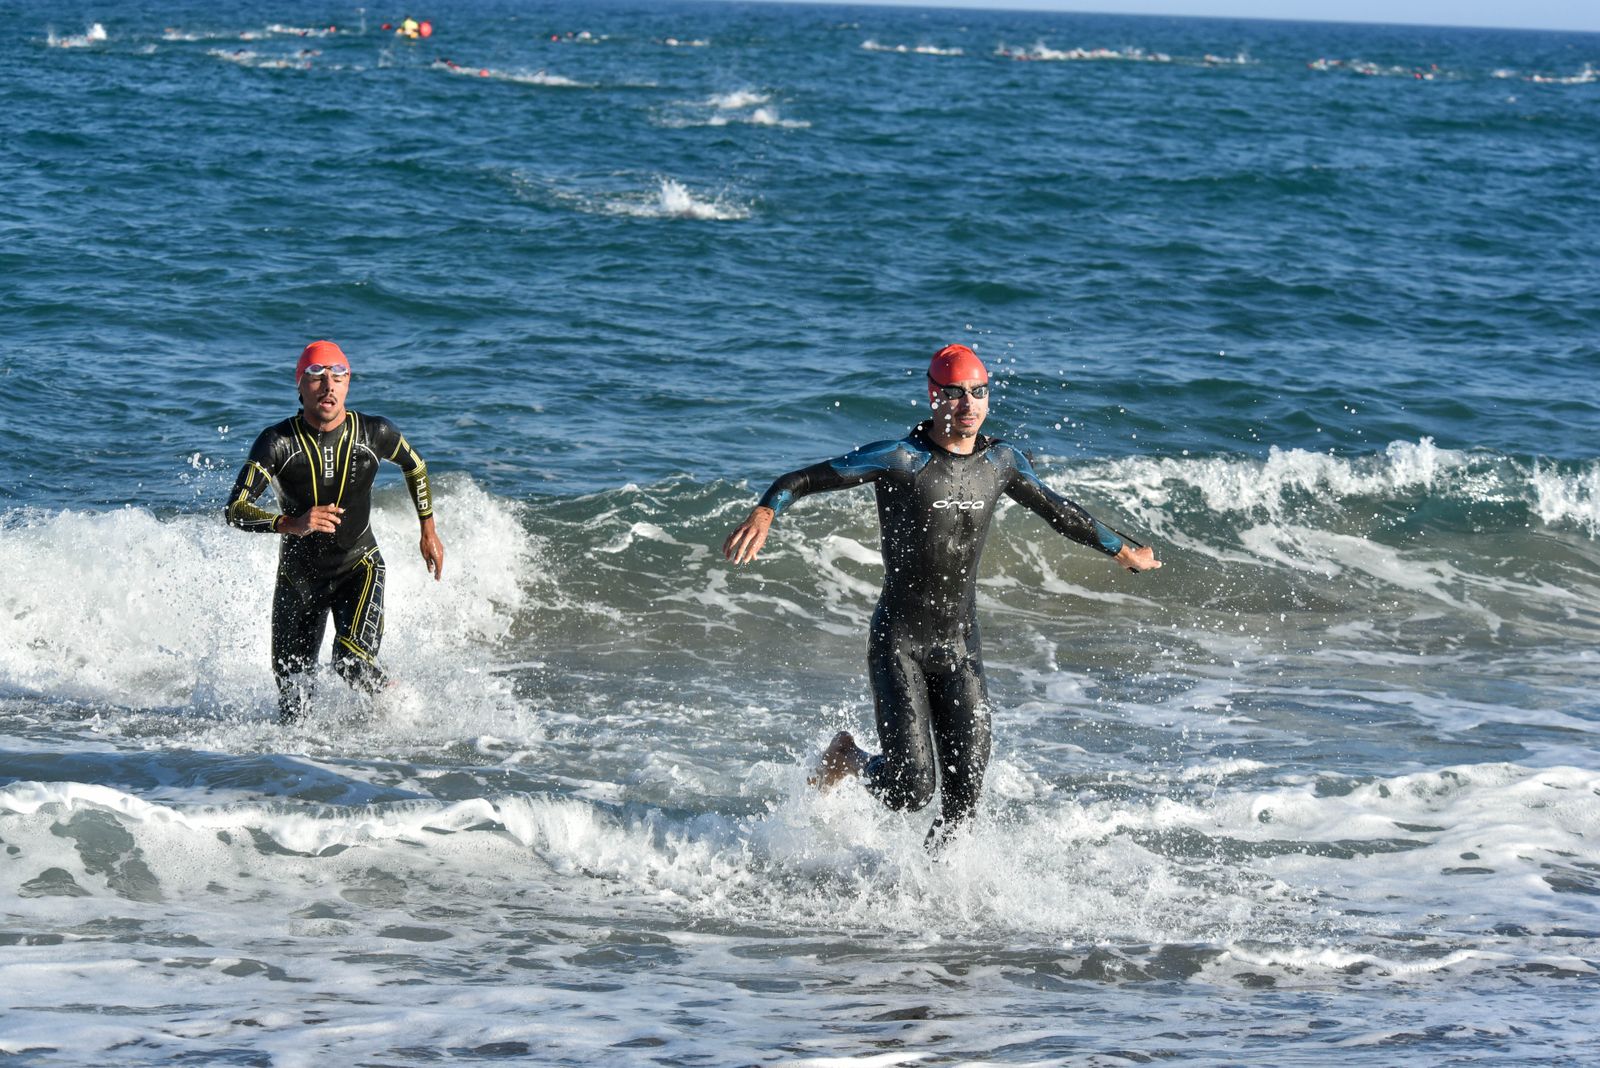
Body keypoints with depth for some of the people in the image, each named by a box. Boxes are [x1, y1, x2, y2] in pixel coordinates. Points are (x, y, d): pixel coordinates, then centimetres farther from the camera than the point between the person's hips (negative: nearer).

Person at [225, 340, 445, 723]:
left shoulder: (374, 433, -13)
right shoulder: (277, 443, -19)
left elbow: (415, 466, 10)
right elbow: (236, 510, -26)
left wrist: (429, 531, 14)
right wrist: (292, 524, -42)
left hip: (359, 567, -1)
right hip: (297, 577, 1)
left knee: (352, 660, -27)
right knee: (293, 699, 2)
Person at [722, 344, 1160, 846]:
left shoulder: (1001, 461, 6)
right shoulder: (899, 459, -11)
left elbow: (1057, 510, 24)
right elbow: (799, 481, -12)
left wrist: (1123, 550, 35)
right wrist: (763, 514, -33)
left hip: (961, 648, 5)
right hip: (899, 642, -5)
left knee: (964, 795, -3)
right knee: (910, 790, -14)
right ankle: (848, 757, 19)